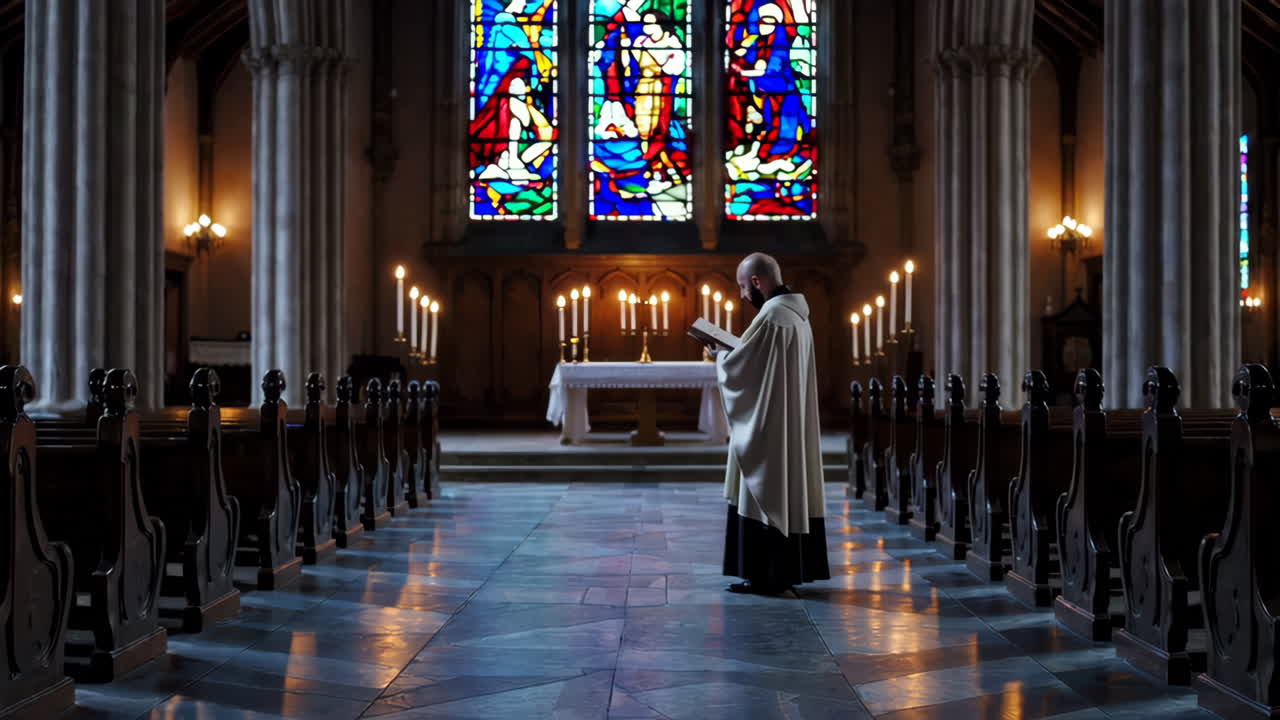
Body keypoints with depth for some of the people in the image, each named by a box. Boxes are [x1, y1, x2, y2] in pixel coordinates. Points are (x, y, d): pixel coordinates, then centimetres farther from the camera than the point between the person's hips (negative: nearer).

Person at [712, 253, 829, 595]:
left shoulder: (771, 316, -18)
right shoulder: (797, 313, 12)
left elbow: (736, 366, -15)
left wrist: (720, 355, 5)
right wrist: (731, 353, 13)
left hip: (768, 425, -10)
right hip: (794, 423, 10)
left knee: (763, 494, -3)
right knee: (790, 490, 12)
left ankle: (765, 574, 1)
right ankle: (792, 568, 17)